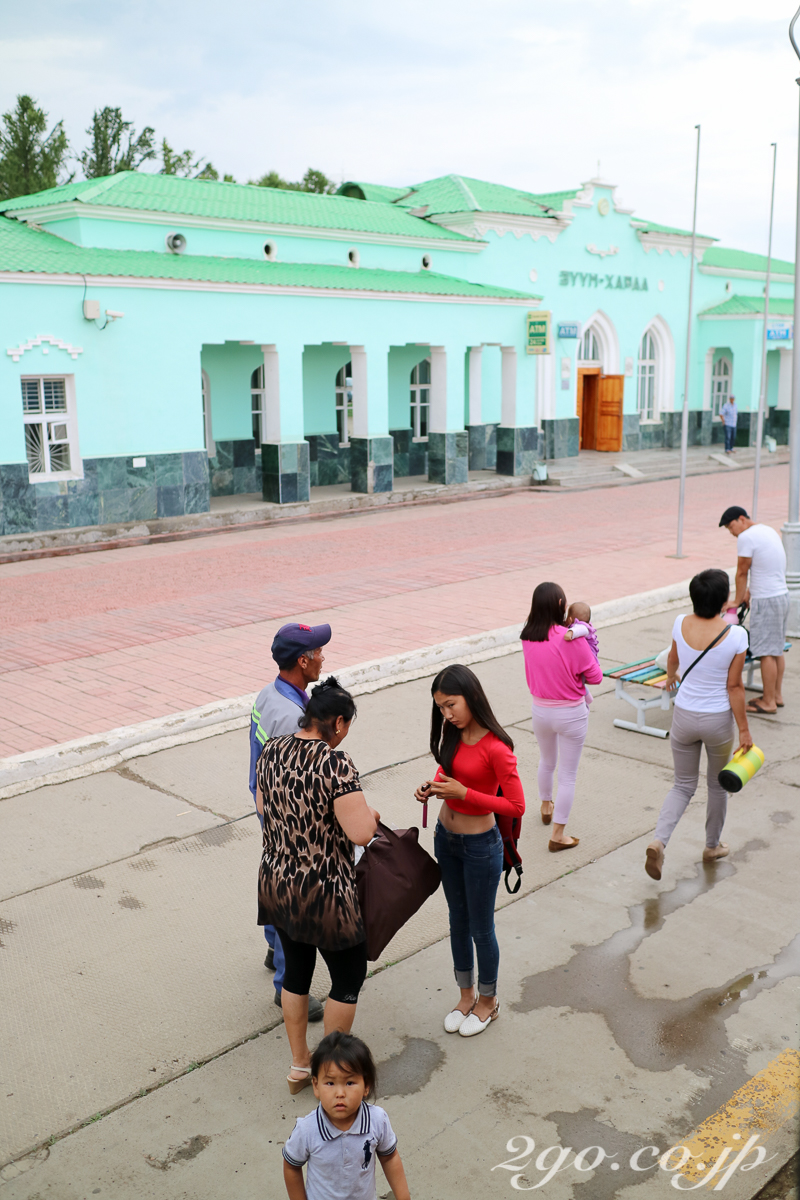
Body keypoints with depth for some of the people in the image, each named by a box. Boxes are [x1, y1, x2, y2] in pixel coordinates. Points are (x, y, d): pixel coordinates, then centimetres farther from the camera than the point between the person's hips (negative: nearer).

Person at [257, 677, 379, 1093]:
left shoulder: (271, 750, -3)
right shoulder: (336, 764, -25)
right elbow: (361, 833, -26)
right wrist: (369, 813, -5)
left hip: (277, 883, 7)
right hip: (323, 892, -7)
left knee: (296, 970, 23)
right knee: (349, 976, 16)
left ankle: (299, 1066, 37)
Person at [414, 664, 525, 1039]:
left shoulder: (496, 748, -26)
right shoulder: (455, 734, -4)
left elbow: (517, 806, -23)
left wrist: (463, 793, -26)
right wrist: (433, 786, -7)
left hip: (480, 846, -7)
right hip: (445, 837, 7)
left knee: (480, 928, 11)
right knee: (457, 920, 21)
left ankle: (488, 1001, 34)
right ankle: (467, 994, 39)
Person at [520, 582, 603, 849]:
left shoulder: (528, 638, -8)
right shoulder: (571, 638, -24)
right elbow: (595, 676, -14)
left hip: (540, 709, 5)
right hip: (571, 714, -5)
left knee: (546, 761, 30)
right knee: (568, 775, 8)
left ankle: (546, 806, 52)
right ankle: (558, 835, 13)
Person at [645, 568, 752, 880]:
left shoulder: (681, 624, -8)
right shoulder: (735, 635, -19)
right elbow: (734, 687, -15)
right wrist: (744, 730, -4)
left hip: (683, 716, 3)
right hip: (718, 720, -3)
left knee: (683, 786, 15)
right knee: (718, 785, 22)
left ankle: (658, 841, -6)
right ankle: (712, 846, 38)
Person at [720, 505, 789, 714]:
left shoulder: (747, 537, -14)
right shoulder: (769, 530, 14)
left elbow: (742, 573, -7)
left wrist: (737, 601, 4)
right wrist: (749, 592, 15)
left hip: (766, 601, -10)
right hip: (782, 595, 10)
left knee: (766, 652, -3)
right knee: (777, 649, 16)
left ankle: (768, 702, 3)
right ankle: (777, 695, 24)